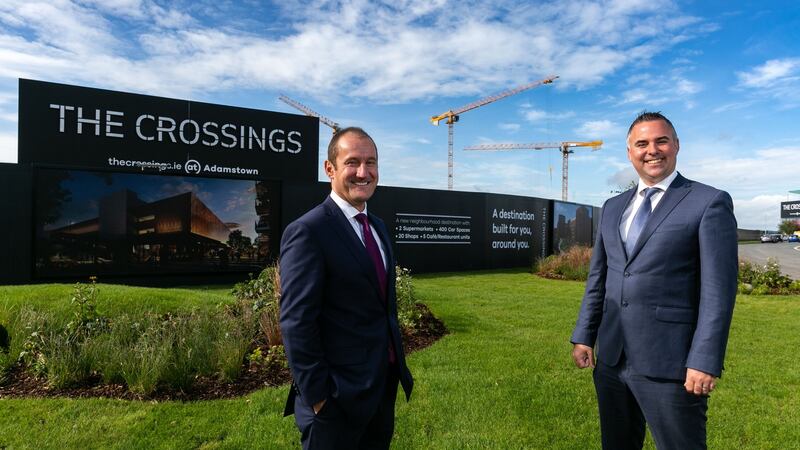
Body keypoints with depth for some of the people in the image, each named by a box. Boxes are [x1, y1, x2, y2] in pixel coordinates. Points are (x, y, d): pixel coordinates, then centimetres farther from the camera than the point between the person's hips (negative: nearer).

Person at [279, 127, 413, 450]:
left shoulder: (378, 227, 8)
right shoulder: (308, 231, -19)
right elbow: (297, 324, -20)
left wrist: (397, 366, 15)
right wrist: (317, 395, -18)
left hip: (384, 387, 8)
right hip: (339, 398, -8)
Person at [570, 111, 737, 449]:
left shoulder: (709, 202, -4)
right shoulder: (613, 207, 12)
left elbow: (718, 287, -10)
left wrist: (705, 361, -15)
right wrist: (583, 336, 8)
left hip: (670, 363, -5)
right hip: (611, 359, 5)